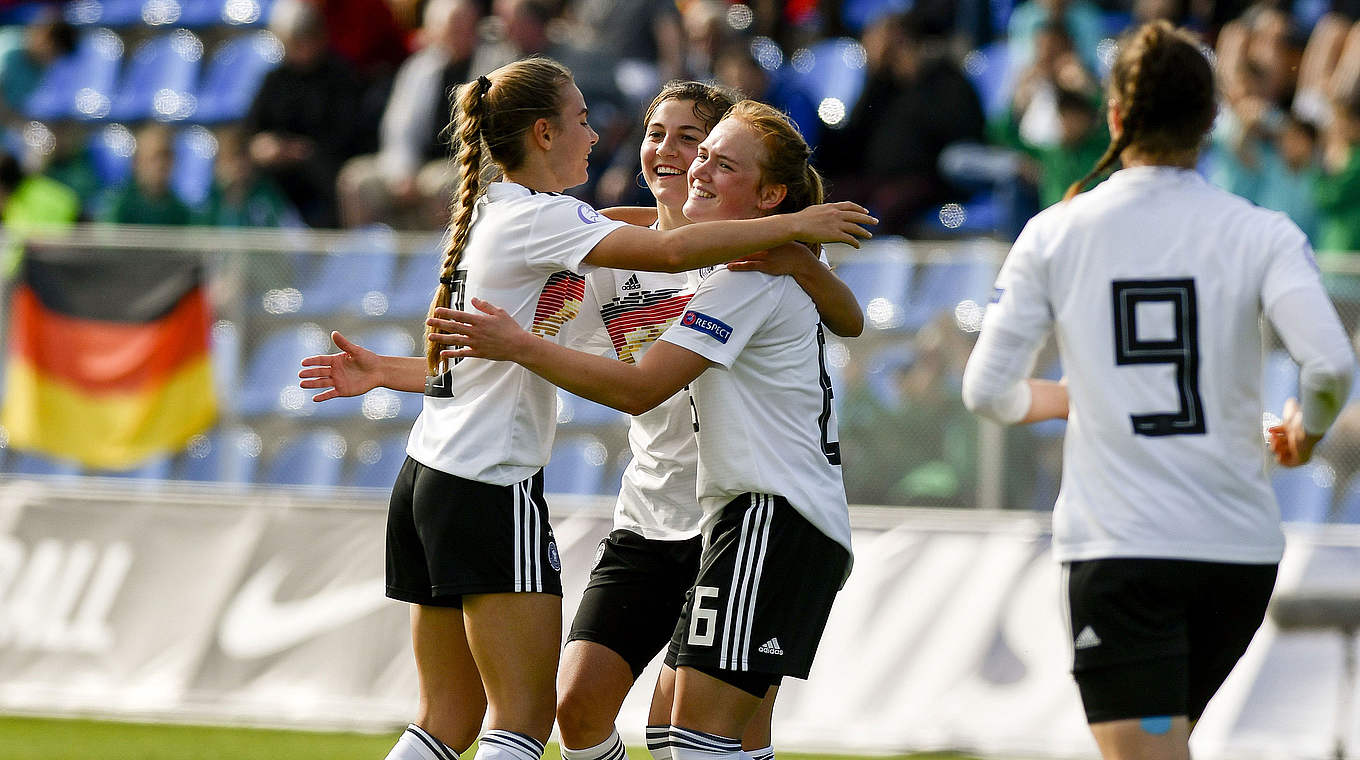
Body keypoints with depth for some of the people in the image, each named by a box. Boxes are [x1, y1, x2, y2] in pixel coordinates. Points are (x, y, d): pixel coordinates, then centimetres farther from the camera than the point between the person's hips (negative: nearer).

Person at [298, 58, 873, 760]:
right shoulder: (538, 216, -13)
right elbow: (673, 250, -23)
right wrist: (794, 226, -18)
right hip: (493, 487, -9)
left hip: (429, 477, 9)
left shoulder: (484, 219, 16)